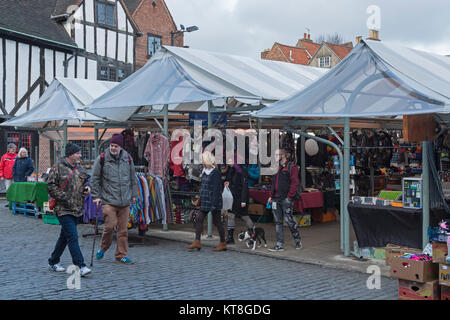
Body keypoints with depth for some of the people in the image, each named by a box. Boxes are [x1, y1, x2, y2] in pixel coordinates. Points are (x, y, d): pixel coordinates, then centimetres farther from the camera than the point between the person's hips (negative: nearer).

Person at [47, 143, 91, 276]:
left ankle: (53, 262, 31)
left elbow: (85, 181, 27)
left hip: (77, 209, 8)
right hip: (63, 209, -7)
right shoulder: (58, 167, -8)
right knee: (73, 237, -13)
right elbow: (50, 185, -11)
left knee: (65, 236, 16)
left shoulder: (80, 168, 13)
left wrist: (87, 188, 4)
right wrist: (64, 197, -18)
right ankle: (80, 266, -13)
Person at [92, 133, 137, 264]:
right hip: (108, 200, -3)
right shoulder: (102, 159, -3)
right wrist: (96, 196, -1)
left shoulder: (128, 158, 7)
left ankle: (121, 255, 16)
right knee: (110, 225, -9)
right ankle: (103, 248, 19)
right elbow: (95, 179, 2)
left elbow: (133, 178, 17)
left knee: (123, 229, 5)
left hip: (125, 201, 3)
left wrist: (134, 194, 17)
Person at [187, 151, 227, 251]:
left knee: (217, 221, 1)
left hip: (213, 200, -8)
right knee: (199, 220, 3)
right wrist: (200, 199, 19)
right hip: (205, 201, 8)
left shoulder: (215, 172, -15)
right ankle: (197, 242, 6)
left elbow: (216, 189, -18)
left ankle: (223, 243, 13)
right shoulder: (205, 171, 11)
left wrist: (214, 204, -21)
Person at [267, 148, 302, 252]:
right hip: (276, 199, 7)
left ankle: (298, 240, 17)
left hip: (286, 199, -7)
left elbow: (294, 183, -10)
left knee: (289, 220, -3)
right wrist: (271, 196, 12)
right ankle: (280, 245, 9)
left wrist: (289, 196, -16)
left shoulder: (291, 167, -4)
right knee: (278, 222, 6)